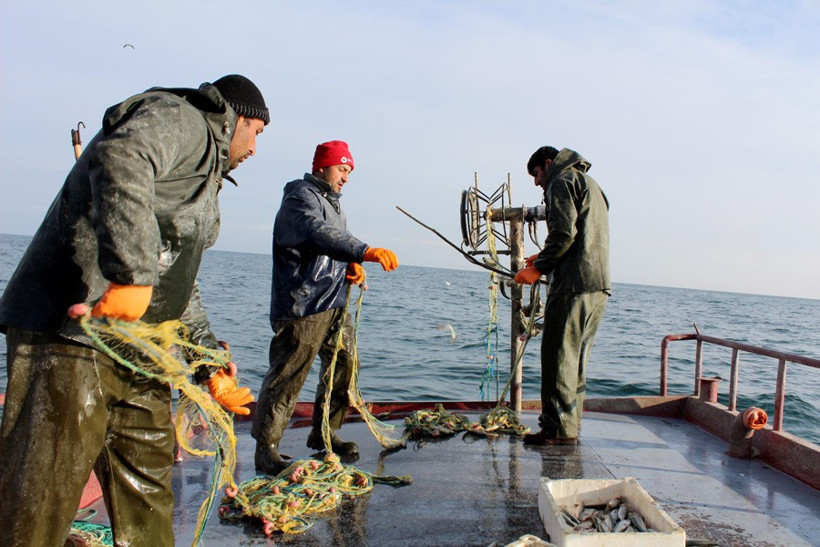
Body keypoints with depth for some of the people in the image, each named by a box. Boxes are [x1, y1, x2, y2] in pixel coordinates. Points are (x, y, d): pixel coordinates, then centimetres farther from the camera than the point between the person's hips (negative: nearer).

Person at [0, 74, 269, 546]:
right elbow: (119, 159, -28)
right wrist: (131, 273, -38)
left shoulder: (205, 177, 26)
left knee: (149, 499, 16)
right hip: (72, 334, -10)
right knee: (38, 507, -4)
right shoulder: (178, 117, -2)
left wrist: (211, 368, 22)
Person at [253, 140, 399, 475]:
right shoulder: (301, 196, -10)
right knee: (287, 376, -6)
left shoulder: (332, 202, 22)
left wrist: (352, 265, 4)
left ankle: (324, 434, 25)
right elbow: (319, 235, -29)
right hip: (302, 306, -10)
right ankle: (266, 447, 6)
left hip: (335, 304, 10)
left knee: (344, 365, 11)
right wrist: (366, 252, -40)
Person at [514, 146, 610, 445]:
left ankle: (559, 429, -4)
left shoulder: (562, 182, -1)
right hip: (599, 285, 10)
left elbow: (564, 233, -16)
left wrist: (538, 268, -9)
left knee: (558, 356, -6)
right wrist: (545, 257, 18)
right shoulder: (591, 184, 28)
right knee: (576, 359, 12)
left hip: (574, 284, -10)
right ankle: (570, 427, 17)